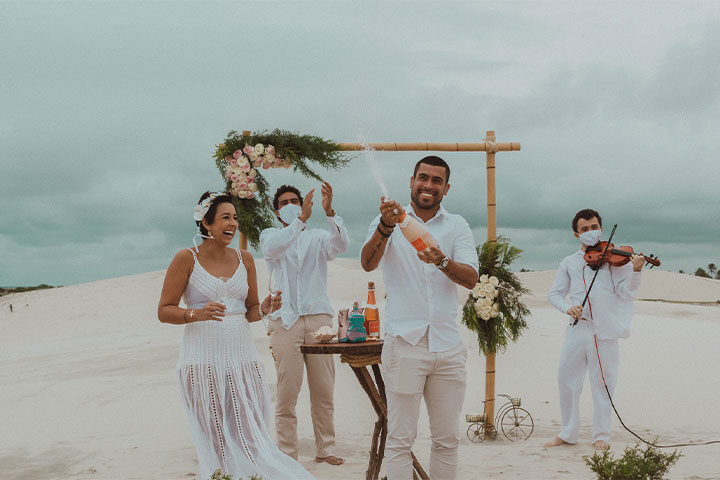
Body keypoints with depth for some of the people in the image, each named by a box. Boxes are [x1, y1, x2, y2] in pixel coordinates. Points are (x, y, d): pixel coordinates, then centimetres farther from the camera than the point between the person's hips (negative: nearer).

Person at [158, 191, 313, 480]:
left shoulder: (245, 259, 11)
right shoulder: (187, 259, -2)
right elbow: (164, 311, -3)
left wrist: (264, 309, -5)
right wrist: (196, 314, -20)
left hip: (243, 358, 4)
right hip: (204, 360, -4)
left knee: (252, 439, 2)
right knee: (220, 442, -1)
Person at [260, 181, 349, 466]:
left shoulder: (317, 237, 16)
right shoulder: (269, 235, 14)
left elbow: (340, 244, -6)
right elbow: (272, 248, -12)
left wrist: (329, 211, -22)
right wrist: (302, 219, -23)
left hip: (318, 317, 2)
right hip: (285, 321, -1)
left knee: (324, 391, 2)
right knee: (287, 394, -6)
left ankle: (325, 450, 13)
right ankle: (287, 456, 1)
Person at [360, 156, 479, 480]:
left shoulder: (457, 226, 9)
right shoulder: (389, 220, 4)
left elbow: (471, 279, -4)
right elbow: (368, 263, -13)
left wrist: (442, 261, -25)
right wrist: (385, 227, -32)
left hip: (447, 345, 3)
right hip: (405, 343, -3)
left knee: (447, 439, 10)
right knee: (400, 438, -2)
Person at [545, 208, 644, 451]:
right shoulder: (569, 263, 14)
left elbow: (626, 293, -4)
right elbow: (554, 293, 13)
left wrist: (636, 271, -23)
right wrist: (568, 307, -7)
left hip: (604, 329, -3)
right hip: (577, 328, 3)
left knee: (602, 383, 2)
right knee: (566, 379, 6)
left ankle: (601, 435, 15)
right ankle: (568, 433, 20)